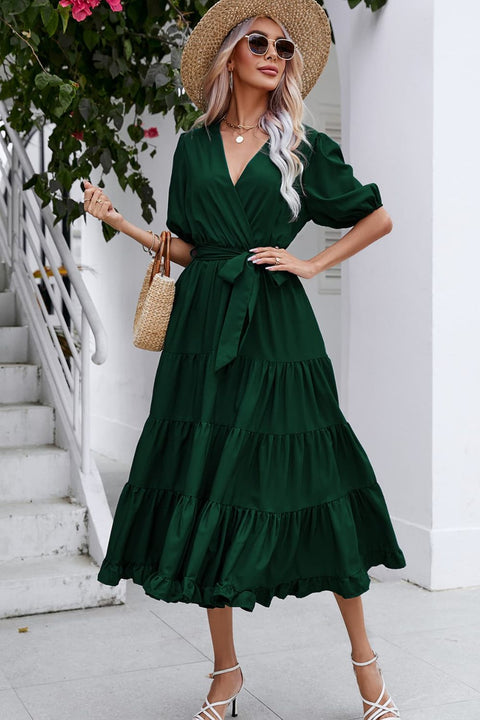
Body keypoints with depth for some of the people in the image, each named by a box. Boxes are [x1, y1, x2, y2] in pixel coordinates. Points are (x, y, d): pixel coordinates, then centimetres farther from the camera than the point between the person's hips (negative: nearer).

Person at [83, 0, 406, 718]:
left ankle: (364, 657, 16)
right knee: (209, 488, 2)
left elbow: (379, 218, 11)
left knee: (304, 483, -1)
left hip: (276, 331, -2)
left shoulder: (304, 146, 6)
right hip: (205, 328, 2)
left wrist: (313, 263, 1)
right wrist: (118, 220, 5)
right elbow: (188, 249, 13)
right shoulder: (194, 147, 12)